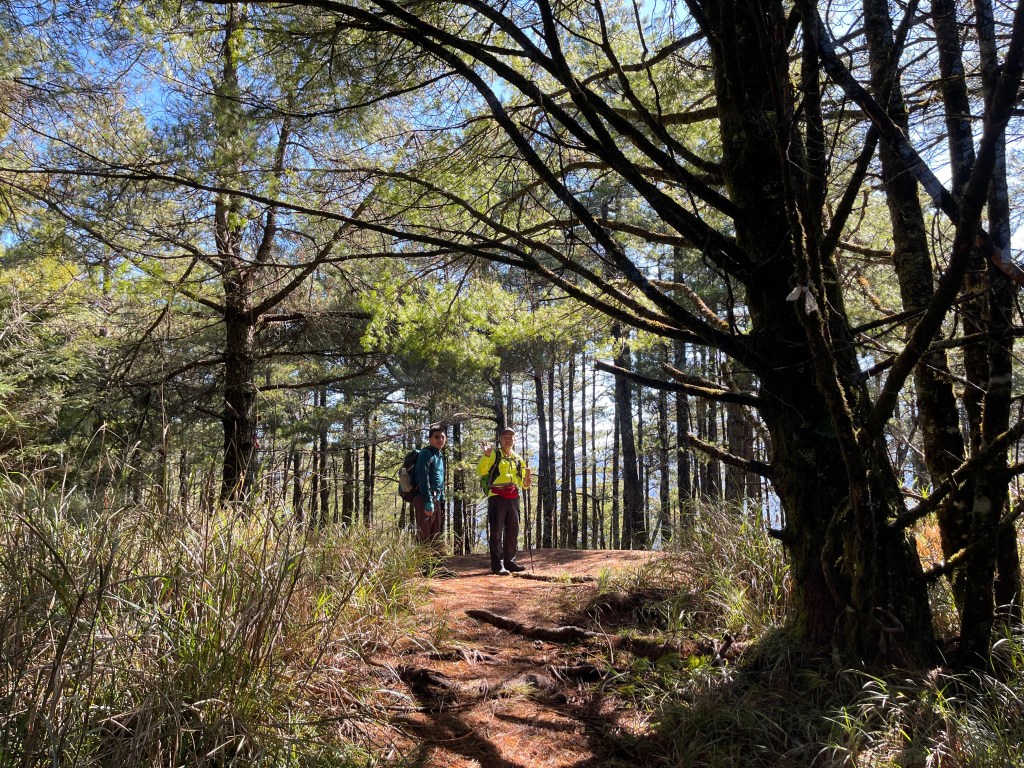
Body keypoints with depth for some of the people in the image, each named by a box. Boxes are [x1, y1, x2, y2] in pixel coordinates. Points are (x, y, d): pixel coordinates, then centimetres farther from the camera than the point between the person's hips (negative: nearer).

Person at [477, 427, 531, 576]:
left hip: (513, 498, 6)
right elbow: (480, 471, -11)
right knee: (497, 531, -5)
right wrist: (486, 456, -26)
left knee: (513, 532, 9)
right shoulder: (494, 455, 3)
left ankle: (510, 562, 18)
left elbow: (521, 481, 26)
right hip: (497, 496, -6)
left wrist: (526, 482, 3)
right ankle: (497, 565, -4)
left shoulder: (518, 459, 20)